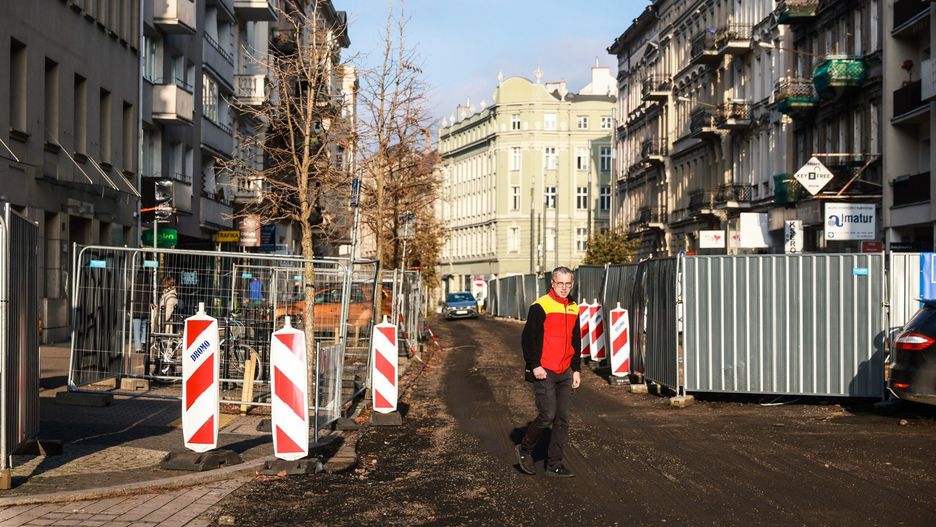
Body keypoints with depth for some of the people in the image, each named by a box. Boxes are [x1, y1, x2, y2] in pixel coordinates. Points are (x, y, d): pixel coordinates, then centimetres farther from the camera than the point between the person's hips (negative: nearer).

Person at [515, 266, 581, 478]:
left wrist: (576, 369, 16)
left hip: (564, 373, 7)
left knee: (562, 420, 5)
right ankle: (525, 449, 14)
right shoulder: (540, 307, -10)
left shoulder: (573, 309, 13)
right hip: (544, 373, -7)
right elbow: (528, 338, -11)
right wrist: (534, 365, -16)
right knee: (547, 416, -10)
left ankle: (554, 464, 13)